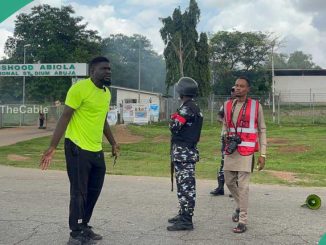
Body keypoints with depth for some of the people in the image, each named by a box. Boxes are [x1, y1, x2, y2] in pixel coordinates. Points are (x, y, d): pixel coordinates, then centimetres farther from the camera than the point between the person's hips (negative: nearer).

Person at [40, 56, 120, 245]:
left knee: (94, 191, 14)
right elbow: (65, 118, -14)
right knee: (79, 193, -1)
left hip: (96, 149, 8)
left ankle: (84, 227, 28)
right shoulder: (80, 88, -13)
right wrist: (53, 146, -19)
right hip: (78, 148, -8)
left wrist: (113, 143, 29)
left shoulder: (107, 93, 12)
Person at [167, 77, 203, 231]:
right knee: (185, 185, 17)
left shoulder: (187, 108, -16)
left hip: (183, 152, -11)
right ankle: (184, 214, 27)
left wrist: (173, 119, 0)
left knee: (186, 186, -7)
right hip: (189, 151, 11)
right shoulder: (194, 108, 16)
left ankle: (186, 221, -4)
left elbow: (174, 127, -19)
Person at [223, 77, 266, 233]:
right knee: (229, 181, 12)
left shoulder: (256, 106, -2)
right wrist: (226, 138, 3)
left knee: (243, 185, -7)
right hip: (230, 149, 5)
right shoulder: (228, 105, 9)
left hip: (246, 151, -5)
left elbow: (262, 131, 1)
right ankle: (240, 206, 38)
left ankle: (243, 221, 2)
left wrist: (262, 154, -4)